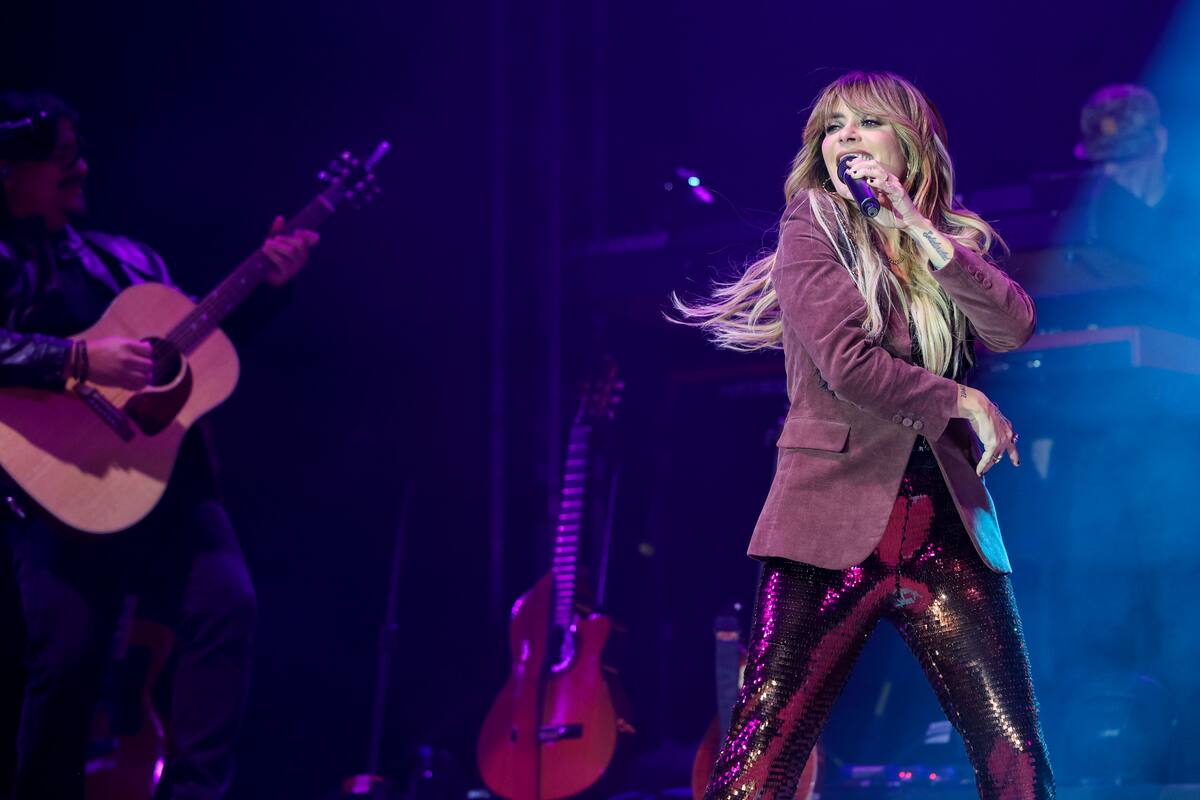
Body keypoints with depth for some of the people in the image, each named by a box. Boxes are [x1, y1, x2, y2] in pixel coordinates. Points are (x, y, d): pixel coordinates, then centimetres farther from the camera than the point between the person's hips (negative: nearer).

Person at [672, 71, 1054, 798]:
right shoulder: (811, 231, 2)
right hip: (837, 524, -4)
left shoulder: (950, 244, 15)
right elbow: (847, 360, -11)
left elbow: (1015, 327, -4)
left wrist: (920, 230, -8)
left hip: (946, 528, 4)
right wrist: (959, 401, -2)